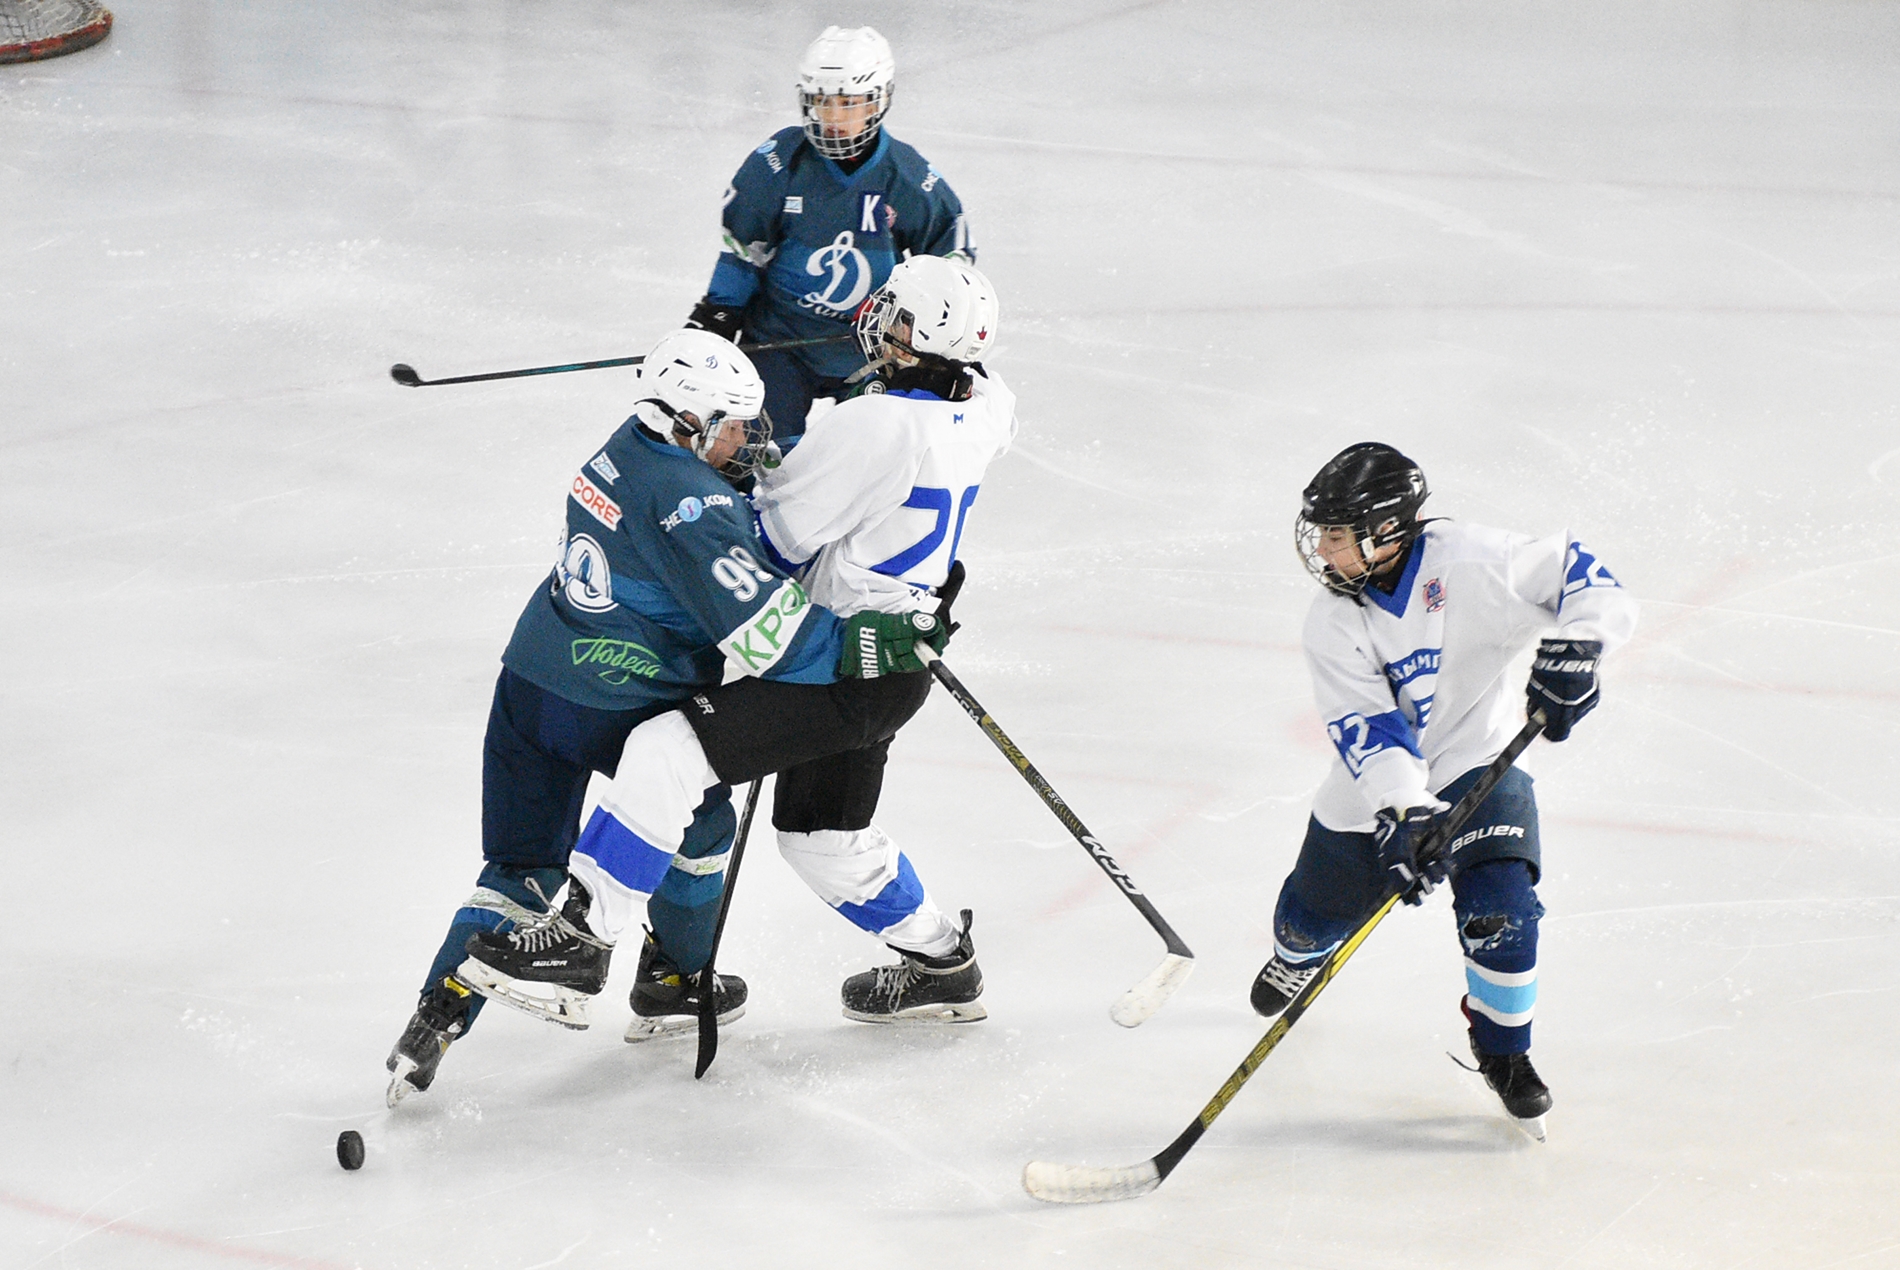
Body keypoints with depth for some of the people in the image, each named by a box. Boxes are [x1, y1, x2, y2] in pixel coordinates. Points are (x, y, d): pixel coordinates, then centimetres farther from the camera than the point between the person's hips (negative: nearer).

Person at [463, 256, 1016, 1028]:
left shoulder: (874, 426, -23)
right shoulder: (981, 413, 1)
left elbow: (772, 539, -16)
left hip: (846, 668, -9)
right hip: (895, 666, 9)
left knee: (671, 753, -15)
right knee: (822, 834, 25)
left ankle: (583, 935, -14)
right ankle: (941, 963, 39)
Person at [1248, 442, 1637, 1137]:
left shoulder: (1465, 560, -22)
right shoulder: (1332, 626, -14)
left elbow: (1575, 572, -19)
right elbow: (1365, 728, -22)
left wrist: (1573, 646, -37)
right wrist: (1407, 811, -36)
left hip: (1476, 762, -3)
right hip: (1373, 788, 3)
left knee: (1499, 909, -21)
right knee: (1315, 916, 13)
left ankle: (1503, 1048, 5)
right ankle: (1298, 960, 55)